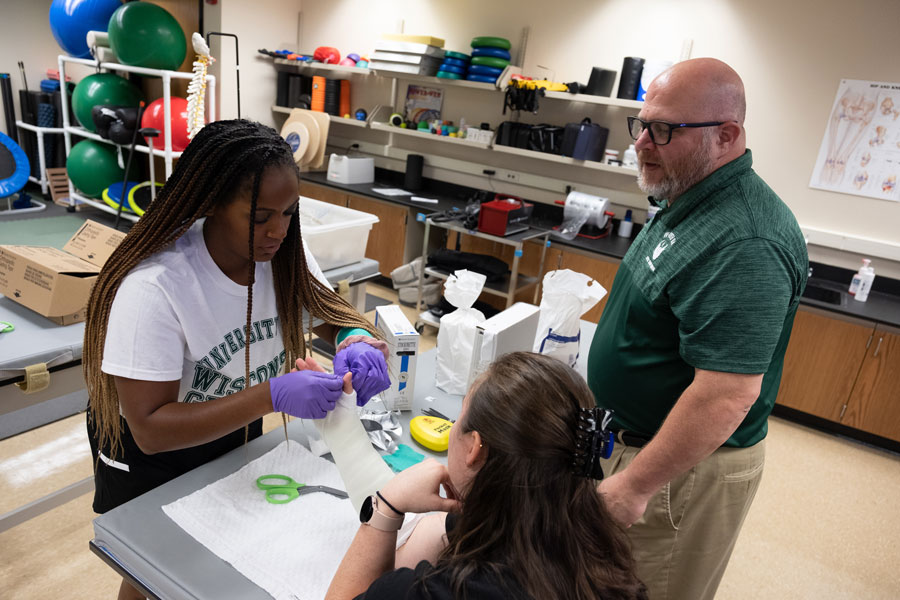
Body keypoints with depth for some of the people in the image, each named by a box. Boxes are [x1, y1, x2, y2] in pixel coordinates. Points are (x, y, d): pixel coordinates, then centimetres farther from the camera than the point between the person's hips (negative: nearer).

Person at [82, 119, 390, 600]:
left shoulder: (283, 252, -18)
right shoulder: (153, 287, -34)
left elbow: (333, 311, -6)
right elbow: (151, 429, -32)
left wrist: (355, 339, -31)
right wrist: (273, 395, -43)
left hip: (239, 433, 5)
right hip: (152, 456, -4)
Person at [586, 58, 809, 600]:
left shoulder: (743, 244, -29)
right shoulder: (689, 200, 5)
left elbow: (727, 394, -31)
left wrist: (634, 486, -24)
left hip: (688, 465, -9)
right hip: (639, 437, 9)